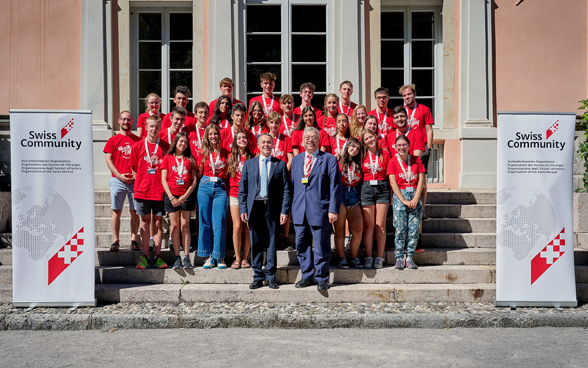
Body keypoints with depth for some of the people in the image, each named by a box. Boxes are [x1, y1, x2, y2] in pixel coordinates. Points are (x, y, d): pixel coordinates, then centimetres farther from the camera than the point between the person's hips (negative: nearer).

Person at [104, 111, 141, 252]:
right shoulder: (113, 140, 8)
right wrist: (119, 175, -9)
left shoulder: (138, 140, 11)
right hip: (118, 180, -1)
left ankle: (134, 240, 8)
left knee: (135, 212, 2)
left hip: (135, 180, 1)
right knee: (116, 211, -2)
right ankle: (115, 241, 2)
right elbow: (109, 160, 3)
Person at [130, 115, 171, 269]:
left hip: (160, 191, 0)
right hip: (143, 191, 0)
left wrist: (165, 186, -1)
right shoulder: (138, 146, 5)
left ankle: (157, 256, 11)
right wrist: (140, 184, 1)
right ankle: (145, 256, 10)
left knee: (158, 222, 5)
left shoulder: (165, 146, 4)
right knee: (145, 222, 4)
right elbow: (134, 169, 9)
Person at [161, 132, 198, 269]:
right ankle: (177, 258, 5)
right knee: (174, 226, 0)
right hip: (172, 195, 0)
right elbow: (163, 180, 3)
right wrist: (171, 197, -7)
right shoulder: (168, 158, 7)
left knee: (185, 226, 0)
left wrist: (186, 195, -7)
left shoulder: (190, 159, 10)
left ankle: (186, 258, 2)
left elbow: (194, 180, 5)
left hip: (186, 196, 1)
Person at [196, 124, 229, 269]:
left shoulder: (225, 152, 8)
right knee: (205, 222, 1)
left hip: (220, 188, -1)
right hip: (205, 186, 1)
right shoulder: (203, 153, 8)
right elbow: (199, 174, 13)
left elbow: (229, 172, 12)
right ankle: (209, 257, 9)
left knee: (219, 222, -7)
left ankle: (220, 257, 2)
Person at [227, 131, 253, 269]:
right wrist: (227, 193, 9)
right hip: (235, 194, 0)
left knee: (247, 228, -1)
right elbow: (228, 176, 14)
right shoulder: (232, 157, 9)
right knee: (237, 227, -6)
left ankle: (244, 258, 8)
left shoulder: (252, 158, 6)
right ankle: (237, 258, 4)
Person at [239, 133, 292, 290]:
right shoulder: (248, 164, 11)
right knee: (255, 244, 4)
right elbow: (242, 188, 9)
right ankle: (258, 277, 14)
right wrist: (243, 209, -1)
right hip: (254, 208, 1)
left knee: (272, 243, 3)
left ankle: (271, 277, 13)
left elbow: (286, 189, 4)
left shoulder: (280, 164, 7)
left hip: (272, 209, -1)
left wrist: (285, 211, -5)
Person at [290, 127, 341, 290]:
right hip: (299, 210, 4)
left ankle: (322, 278, 15)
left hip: (320, 210, -4)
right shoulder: (296, 160, 15)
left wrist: (333, 209, -11)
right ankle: (307, 276, 24)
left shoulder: (329, 159, 1)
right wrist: (291, 207, 10)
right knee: (301, 245, 9)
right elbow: (293, 184, 17)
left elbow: (335, 187, -3)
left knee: (321, 246, 2)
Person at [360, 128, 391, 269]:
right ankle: (368, 257, 5)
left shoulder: (385, 154, 7)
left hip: (382, 188, 0)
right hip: (367, 188, 0)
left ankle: (379, 258, 5)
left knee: (380, 225, 0)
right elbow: (359, 174, 10)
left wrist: (391, 194, 3)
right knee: (368, 226, 0)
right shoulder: (363, 155, 7)